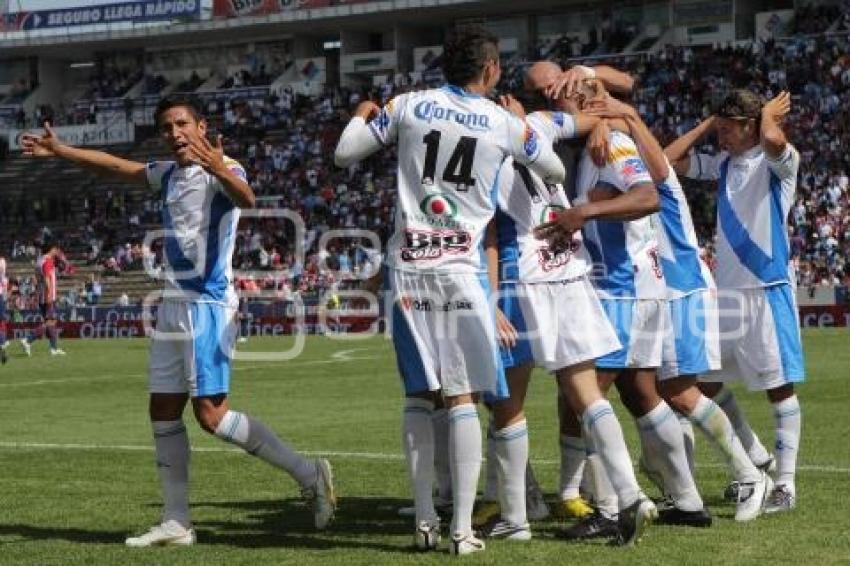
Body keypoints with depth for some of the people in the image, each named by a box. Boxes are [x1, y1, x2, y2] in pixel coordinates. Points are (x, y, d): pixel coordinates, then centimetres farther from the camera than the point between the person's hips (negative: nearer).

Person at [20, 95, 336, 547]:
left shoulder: (223, 170, -12)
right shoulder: (169, 174, 13)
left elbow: (246, 198, -35)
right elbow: (116, 166, 28)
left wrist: (220, 171, -55)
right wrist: (59, 151, 35)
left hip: (207, 305, -9)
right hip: (174, 304, 9)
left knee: (211, 412, -14)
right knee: (163, 411, 7)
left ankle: (308, 474, -6)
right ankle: (176, 523, 11)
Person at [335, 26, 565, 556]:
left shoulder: (408, 106, 3)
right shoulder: (505, 123, 1)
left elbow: (344, 154, 9)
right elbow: (556, 172, 17)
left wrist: (362, 115, 28)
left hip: (409, 266, 2)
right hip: (462, 268, -2)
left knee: (419, 394, 11)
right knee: (463, 397, 1)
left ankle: (426, 520, 10)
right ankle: (463, 528, -3)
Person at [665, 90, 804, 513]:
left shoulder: (778, 162, -7)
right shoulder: (722, 165, 13)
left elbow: (772, 138, -31)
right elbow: (669, 159, 14)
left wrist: (769, 113, -10)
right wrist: (707, 124, 10)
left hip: (769, 287, -7)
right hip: (726, 288, 7)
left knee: (779, 385, -3)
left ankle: (785, 485, 2)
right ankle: (756, 460, 25)